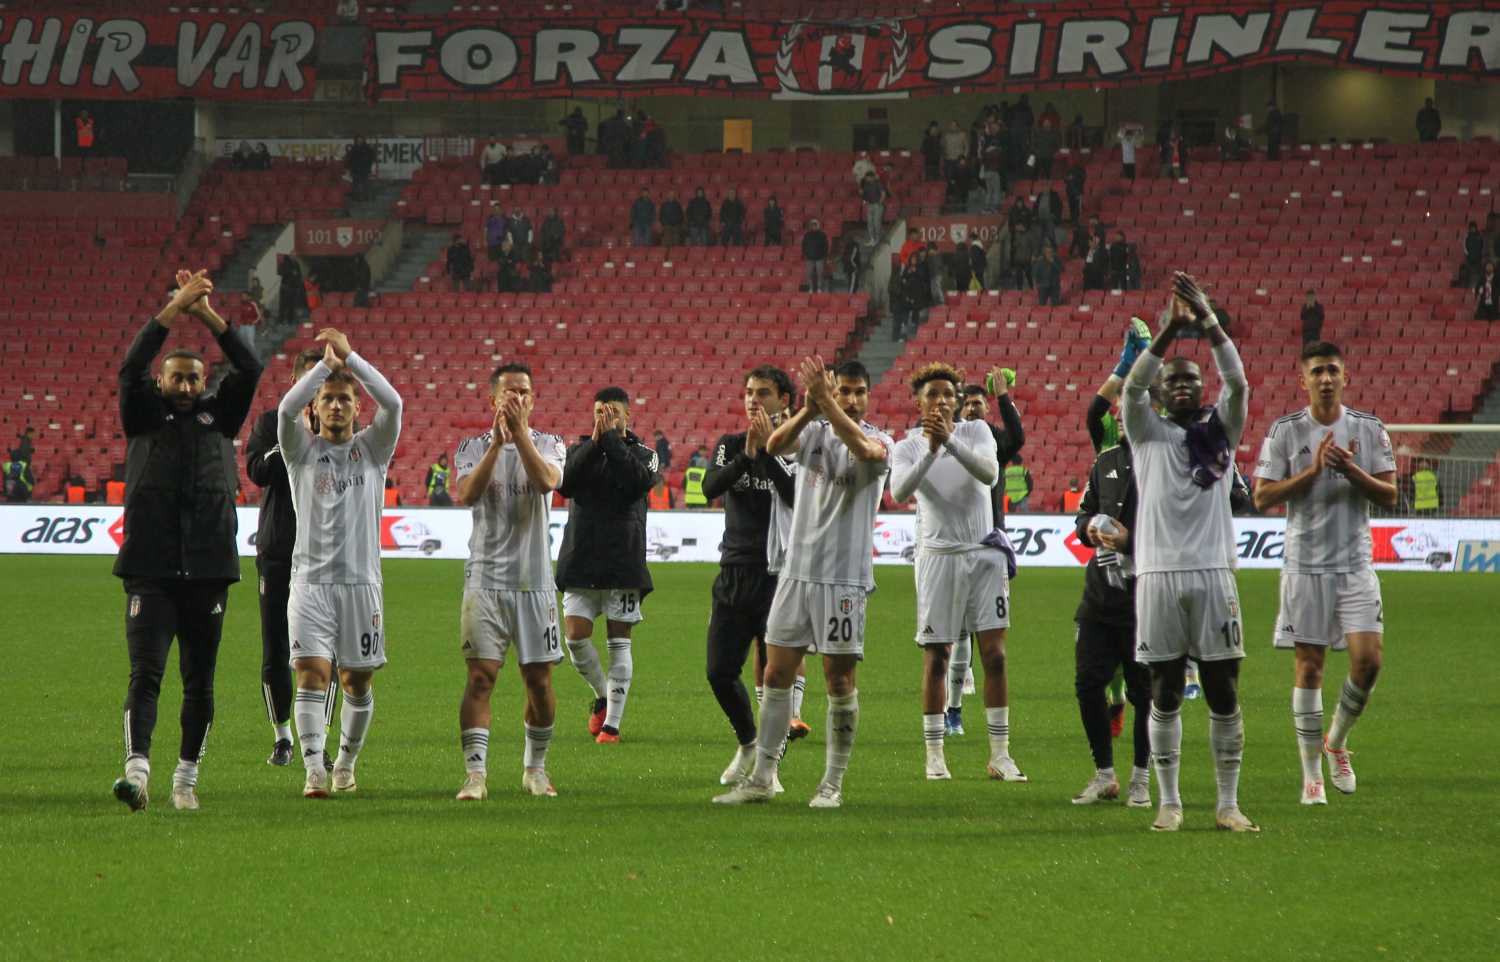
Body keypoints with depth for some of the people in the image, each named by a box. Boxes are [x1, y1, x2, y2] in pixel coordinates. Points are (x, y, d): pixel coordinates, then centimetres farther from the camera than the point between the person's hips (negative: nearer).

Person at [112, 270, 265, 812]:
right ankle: (137, 770, -24)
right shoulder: (145, 416, 9)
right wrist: (174, 309, -13)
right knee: (145, 674, -14)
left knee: (200, 683, 6)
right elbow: (131, 367, -8)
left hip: (209, 571, 2)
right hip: (150, 570, -2)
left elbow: (249, 370, 1)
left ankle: (187, 778, 16)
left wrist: (208, 315, -7)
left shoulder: (219, 417, 13)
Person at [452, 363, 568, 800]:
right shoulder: (472, 448, 5)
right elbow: (467, 494, -14)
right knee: (480, 678, -10)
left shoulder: (549, 445, 6)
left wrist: (520, 432, -21)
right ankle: (475, 773, -11)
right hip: (485, 580, -1)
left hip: (535, 583, 1)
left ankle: (535, 768, 23)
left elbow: (547, 481, -17)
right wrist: (497, 441, -21)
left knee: (540, 681, 5)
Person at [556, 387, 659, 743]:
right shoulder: (579, 450, 9)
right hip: (581, 562, 2)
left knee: (619, 643, -1)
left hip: (623, 563, -2)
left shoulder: (643, 454, 4)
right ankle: (602, 696, 21)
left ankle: (612, 723, 4)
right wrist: (594, 443, -17)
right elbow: (565, 484, -10)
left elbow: (640, 480, -18)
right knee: (576, 638, -5)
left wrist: (612, 440, -15)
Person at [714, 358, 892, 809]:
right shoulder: (813, 432, 6)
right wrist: (809, 411, -33)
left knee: (839, 681, -1)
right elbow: (775, 445, -15)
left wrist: (825, 404, -35)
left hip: (844, 577, -4)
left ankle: (833, 783, 8)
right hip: (797, 569, 4)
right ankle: (762, 778, 11)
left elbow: (863, 449, -29)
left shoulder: (879, 441, -4)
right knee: (776, 675, 5)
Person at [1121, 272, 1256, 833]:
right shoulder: (1148, 433, 8)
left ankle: (1228, 804, 6)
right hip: (1159, 573, -1)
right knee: (1165, 693, 2)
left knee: (1223, 693, 1)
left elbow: (1237, 382, -5)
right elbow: (1132, 385, -9)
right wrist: (1172, 328, -20)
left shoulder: (1220, 430, 11)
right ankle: (1169, 803, 8)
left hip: (1213, 573, 1)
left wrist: (1208, 323, -15)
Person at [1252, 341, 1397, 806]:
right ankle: (1312, 772, 7)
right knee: (1308, 664, -1)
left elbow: (1388, 494, 3)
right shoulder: (1286, 432, -1)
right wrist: (1313, 471, -15)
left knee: (1368, 659, -10)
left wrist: (1352, 471, -14)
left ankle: (1337, 741, 16)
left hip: (1356, 564, 1)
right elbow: (1262, 497, -5)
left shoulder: (1369, 430, 4)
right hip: (1305, 566, -1)